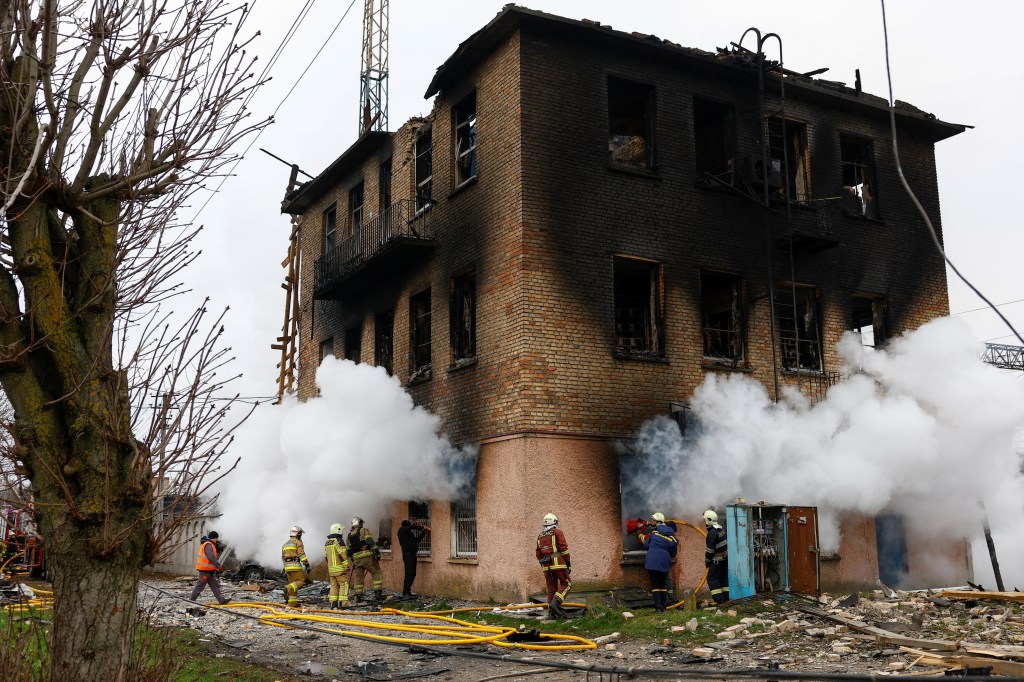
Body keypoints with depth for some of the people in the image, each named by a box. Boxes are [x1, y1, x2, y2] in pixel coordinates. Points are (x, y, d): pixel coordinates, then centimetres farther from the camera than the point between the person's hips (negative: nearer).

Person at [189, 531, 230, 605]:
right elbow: (211, 558, -27)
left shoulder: (208, 544, 16)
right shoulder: (208, 545, -17)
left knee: (214, 585, 7)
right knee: (200, 585, -2)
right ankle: (191, 599, 7)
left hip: (209, 570, 10)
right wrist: (219, 566, -28)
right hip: (205, 569, -10)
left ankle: (221, 599, 7)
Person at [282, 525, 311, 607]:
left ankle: (292, 602, 6)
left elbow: (283, 558, 24)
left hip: (287, 566, 8)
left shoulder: (285, 544, 22)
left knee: (292, 583, 11)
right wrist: (307, 565, -14)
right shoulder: (298, 542, -2)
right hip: (295, 565, -7)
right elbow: (302, 554, -13)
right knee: (300, 581, -3)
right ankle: (288, 589, -26)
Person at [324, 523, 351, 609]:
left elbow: (327, 556, 17)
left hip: (331, 568, 8)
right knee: (343, 585, -4)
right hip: (340, 568, -8)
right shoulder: (338, 541, -12)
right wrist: (347, 566, -13)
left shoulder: (327, 543, 14)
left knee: (334, 585, 10)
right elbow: (342, 555, -17)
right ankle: (342, 603, -10)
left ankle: (333, 603, 6)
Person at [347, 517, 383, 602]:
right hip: (367, 557, -5)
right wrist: (377, 552, -14)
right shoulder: (363, 531, -2)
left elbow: (348, 550, 20)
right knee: (377, 573, 1)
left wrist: (352, 559, 29)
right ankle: (378, 593, -6)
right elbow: (370, 542, -15)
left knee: (358, 576, 13)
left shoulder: (349, 535, 16)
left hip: (357, 559, 5)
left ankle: (357, 595, 11)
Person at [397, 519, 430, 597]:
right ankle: (405, 592, -13)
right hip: (407, 553, -9)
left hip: (412, 554, 9)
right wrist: (423, 528, -5)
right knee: (409, 574, -13)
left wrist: (423, 532, 17)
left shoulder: (410, 533, 23)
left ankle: (407, 591, 12)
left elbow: (417, 540, 24)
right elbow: (413, 526, -15)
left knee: (413, 574, 7)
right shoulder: (402, 530, -2)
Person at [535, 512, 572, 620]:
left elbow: (538, 554, 19)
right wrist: (569, 563, -4)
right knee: (566, 584, 2)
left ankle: (551, 611, 4)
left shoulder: (540, 536, 18)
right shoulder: (557, 532, 0)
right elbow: (564, 548, -7)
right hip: (558, 563, -6)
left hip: (546, 566, 6)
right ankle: (555, 603, -15)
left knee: (551, 589, 9)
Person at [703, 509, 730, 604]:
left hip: (717, 559, -9)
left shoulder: (712, 533, -22)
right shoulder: (721, 529, 7)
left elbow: (710, 550, -21)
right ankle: (726, 597, 20)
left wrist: (707, 561, -7)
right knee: (724, 577, 16)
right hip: (725, 557, 9)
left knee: (712, 578, -3)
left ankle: (719, 600, -7)